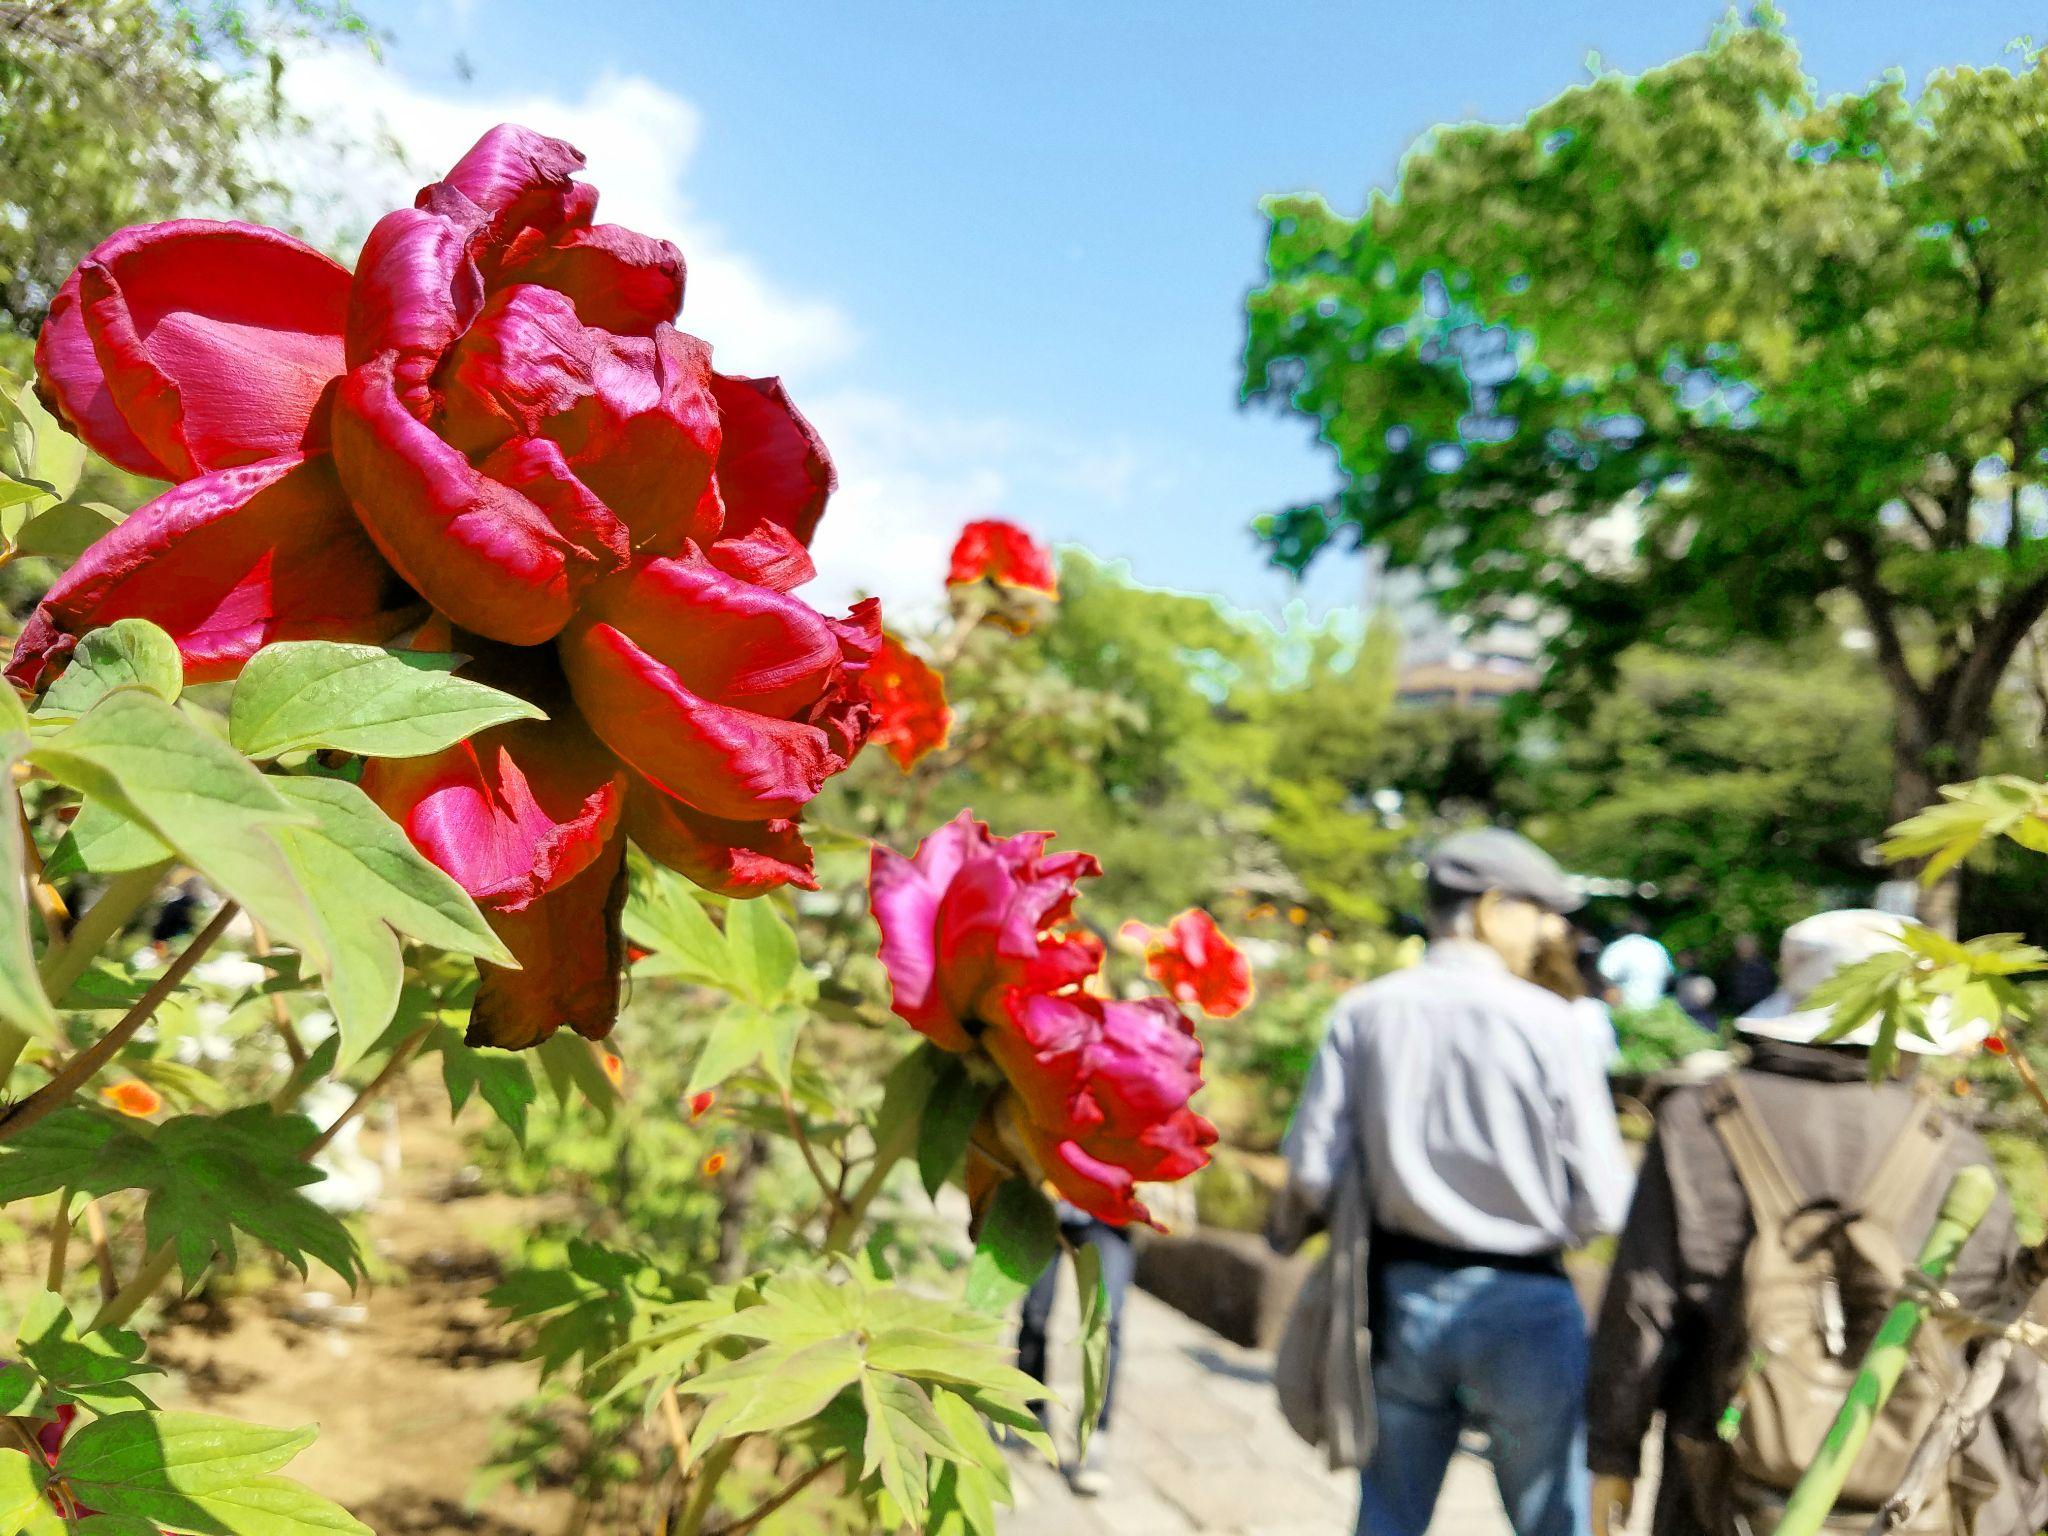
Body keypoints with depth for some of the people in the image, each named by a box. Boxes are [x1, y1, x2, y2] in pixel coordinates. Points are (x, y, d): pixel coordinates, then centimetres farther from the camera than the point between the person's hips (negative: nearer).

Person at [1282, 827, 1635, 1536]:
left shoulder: (1363, 1012, -5)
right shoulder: (1546, 1021, -13)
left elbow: (1311, 1173, -6)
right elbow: (1600, 1206, -11)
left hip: (1401, 1297, 3)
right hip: (1522, 1304, -3)